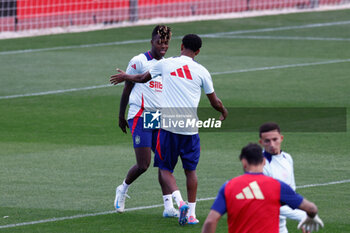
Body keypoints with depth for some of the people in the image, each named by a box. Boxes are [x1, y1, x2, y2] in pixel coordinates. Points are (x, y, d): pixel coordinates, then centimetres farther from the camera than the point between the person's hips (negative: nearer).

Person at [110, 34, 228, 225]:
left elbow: (142, 78, 19)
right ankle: (191, 213, 14)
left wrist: (125, 77, 40)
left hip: (168, 125, -1)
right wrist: (224, 112, 36)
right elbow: (215, 102, 12)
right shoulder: (202, 72, 2)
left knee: (165, 169, 8)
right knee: (190, 170, 15)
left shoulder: (166, 64, 1)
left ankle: (180, 202, -14)